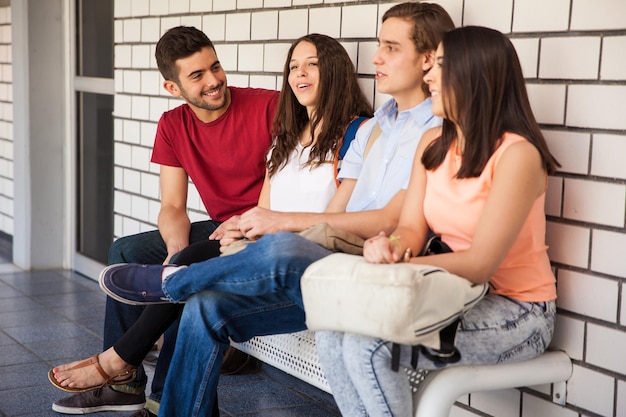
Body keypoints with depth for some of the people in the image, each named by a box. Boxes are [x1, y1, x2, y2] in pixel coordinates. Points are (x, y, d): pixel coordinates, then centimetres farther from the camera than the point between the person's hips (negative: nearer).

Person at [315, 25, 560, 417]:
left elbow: (480, 264, -22)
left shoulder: (516, 154, -19)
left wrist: (396, 269, -22)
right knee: (332, 332, -13)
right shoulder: (433, 143, 7)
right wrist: (391, 249, -22)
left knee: (367, 345, -24)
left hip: (514, 310, -7)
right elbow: (412, 227, 1)